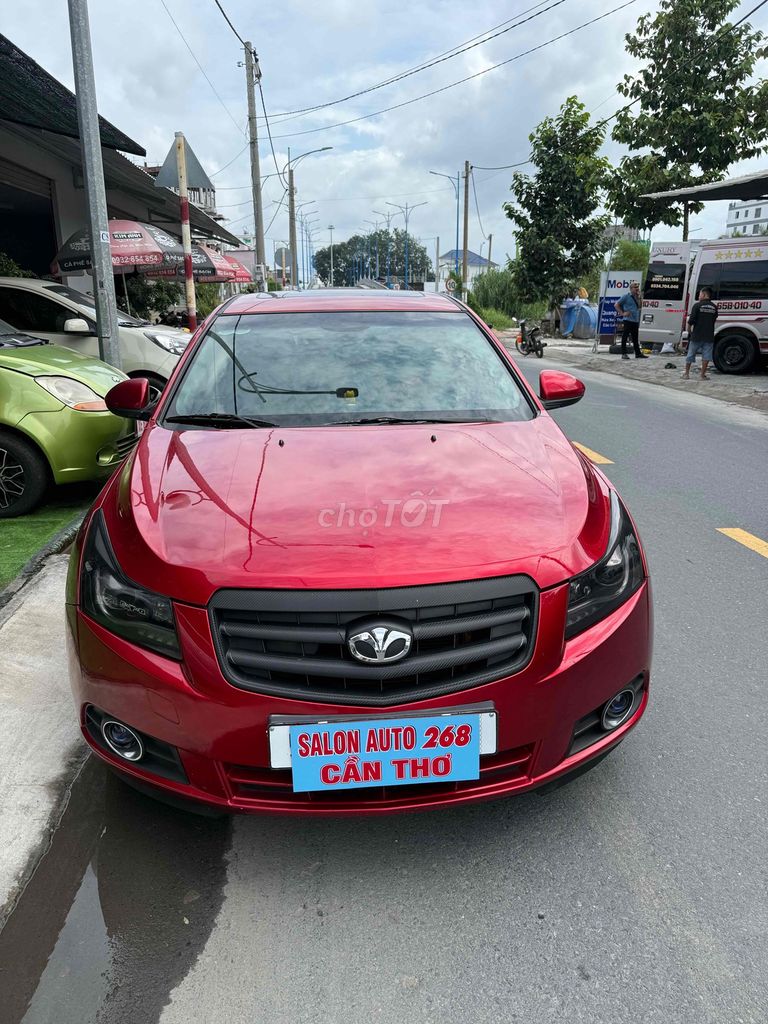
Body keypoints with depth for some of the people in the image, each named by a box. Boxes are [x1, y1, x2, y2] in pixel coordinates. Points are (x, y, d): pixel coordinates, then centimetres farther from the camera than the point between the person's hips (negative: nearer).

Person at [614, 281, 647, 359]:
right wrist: (622, 313, -9)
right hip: (628, 320, -6)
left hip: (636, 321, 6)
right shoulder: (626, 297, -2)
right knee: (625, 337, -3)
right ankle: (624, 354, 0)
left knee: (635, 338, 10)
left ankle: (638, 353, 14)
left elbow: (639, 308, 22)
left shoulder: (638, 297, 16)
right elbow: (616, 305, -3)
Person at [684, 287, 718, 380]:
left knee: (690, 355, 9)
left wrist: (689, 329, 5)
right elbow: (714, 320, 8)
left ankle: (686, 373, 15)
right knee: (706, 356, 5)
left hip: (696, 335, -2)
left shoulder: (697, 305, -7)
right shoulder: (714, 307, 6)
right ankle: (702, 374, 3)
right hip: (709, 336, 2)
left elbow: (691, 320, -10)